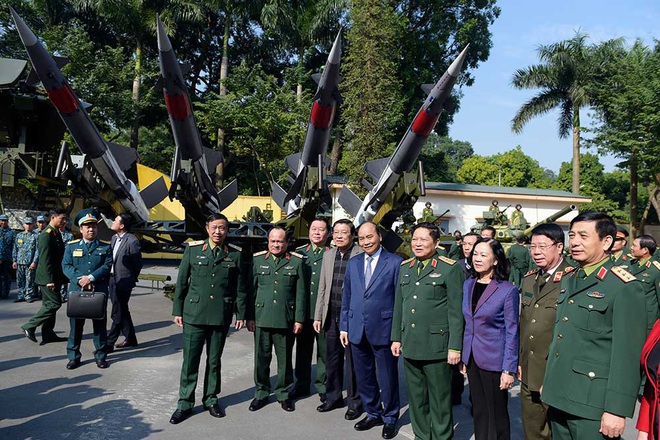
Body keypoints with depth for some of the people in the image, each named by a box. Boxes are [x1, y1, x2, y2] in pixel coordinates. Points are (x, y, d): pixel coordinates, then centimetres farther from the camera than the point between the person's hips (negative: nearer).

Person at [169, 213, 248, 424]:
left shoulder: (235, 254, 1)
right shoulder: (192, 250, 1)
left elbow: (241, 287, 4)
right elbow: (181, 282, 4)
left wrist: (241, 315, 3)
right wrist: (177, 311, 3)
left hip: (221, 317, 1)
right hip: (194, 315, 0)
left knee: (214, 361, 13)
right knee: (190, 361, 5)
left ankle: (211, 399, 29)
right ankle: (185, 403, 20)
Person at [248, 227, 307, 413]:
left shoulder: (296, 262, 1)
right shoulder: (257, 260, 5)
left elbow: (301, 293, 1)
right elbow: (251, 290, 6)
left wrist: (299, 319, -2)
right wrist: (249, 317, 3)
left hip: (286, 319, -1)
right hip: (261, 319, 1)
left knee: (285, 359, 9)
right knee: (261, 358, 10)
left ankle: (283, 393, 26)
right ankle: (261, 393, 27)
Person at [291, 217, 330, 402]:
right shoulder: (299, 253, 8)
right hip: (303, 311, 3)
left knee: (324, 351, 8)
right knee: (302, 350, 14)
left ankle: (323, 386, 24)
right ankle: (302, 385, 29)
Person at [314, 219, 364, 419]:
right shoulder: (328, 255, 10)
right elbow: (322, 287, 13)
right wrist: (318, 316, 12)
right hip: (331, 316, 6)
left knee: (352, 361, 5)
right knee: (332, 359, 16)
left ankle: (355, 402, 22)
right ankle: (333, 397, 34)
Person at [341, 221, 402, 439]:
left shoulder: (395, 262, -7)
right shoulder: (353, 263, 9)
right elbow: (347, 297, 11)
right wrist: (344, 326, 9)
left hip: (383, 329, -5)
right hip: (357, 330, 5)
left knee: (387, 378, 9)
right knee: (363, 377, 16)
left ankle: (390, 418, 29)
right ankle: (372, 413, 36)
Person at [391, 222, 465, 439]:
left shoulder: (450, 268, -6)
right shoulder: (405, 267, 11)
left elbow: (455, 311, -9)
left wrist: (455, 347, -11)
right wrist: (396, 337, 12)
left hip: (436, 346, -5)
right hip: (410, 346, 5)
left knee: (439, 400, 7)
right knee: (416, 398, 17)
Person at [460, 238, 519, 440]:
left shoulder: (508, 290, -13)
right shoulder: (468, 285, 4)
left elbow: (512, 332, -11)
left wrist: (508, 369, -13)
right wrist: (463, 357, 10)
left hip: (494, 362, -5)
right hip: (472, 359, 5)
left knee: (497, 414, 10)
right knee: (478, 411, 16)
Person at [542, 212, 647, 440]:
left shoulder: (624, 287, -12)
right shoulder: (568, 280, 11)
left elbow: (628, 354, -15)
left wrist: (617, 410, -16)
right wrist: (548, 381, 15)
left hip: (592, 404, -7)